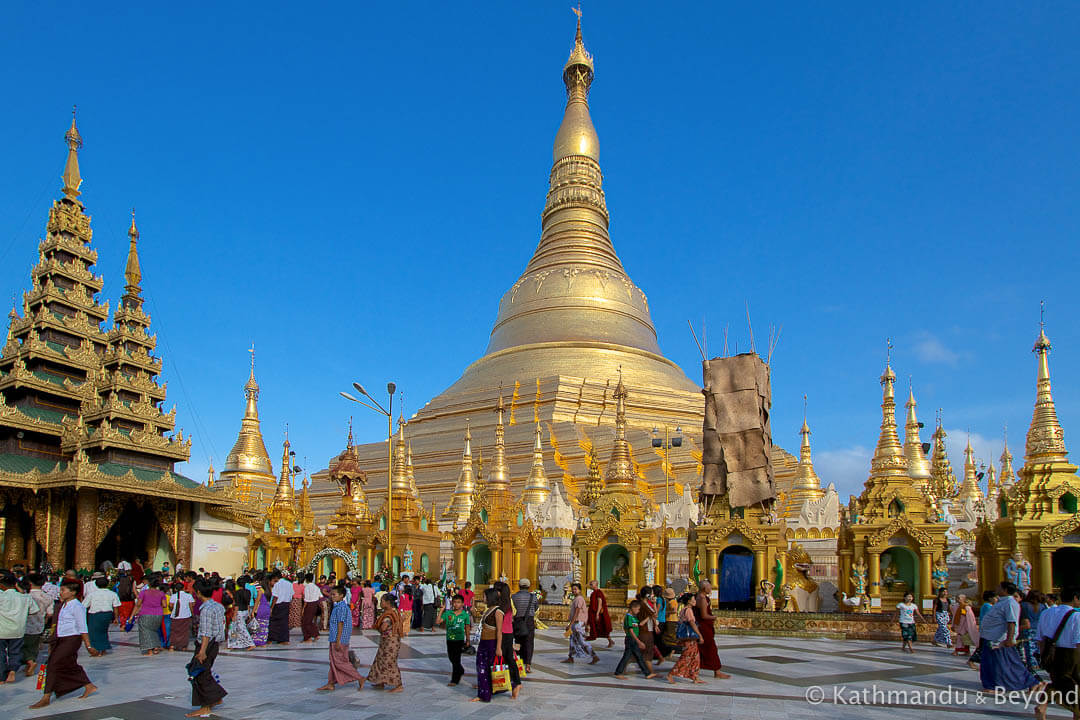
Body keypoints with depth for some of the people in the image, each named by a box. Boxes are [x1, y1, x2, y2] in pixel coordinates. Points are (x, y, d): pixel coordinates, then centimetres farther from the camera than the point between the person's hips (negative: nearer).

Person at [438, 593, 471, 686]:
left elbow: (467, 628, 3)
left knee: (456, 659, -2)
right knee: (451, 657, 16)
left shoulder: (465, 615, -5)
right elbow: (438, 621, -8)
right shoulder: (448, 613, -2)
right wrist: (442, 610, -13)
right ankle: (460, 670, 42)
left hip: (459, 639, -3)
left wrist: (467, 640, 6)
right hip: (449, 639, 4)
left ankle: (454, 680, 8)